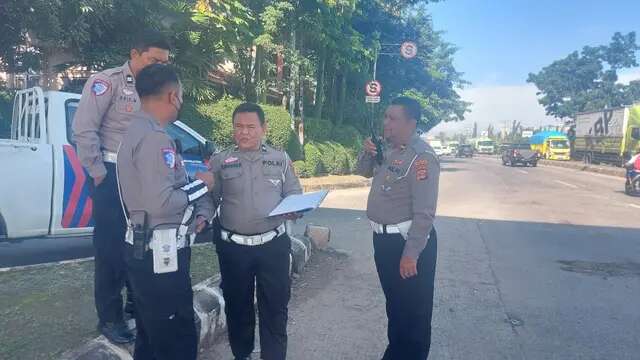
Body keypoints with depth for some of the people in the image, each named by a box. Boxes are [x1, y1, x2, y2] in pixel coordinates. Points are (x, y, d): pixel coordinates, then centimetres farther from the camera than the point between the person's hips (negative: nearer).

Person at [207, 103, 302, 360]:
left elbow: (294, 194, 8)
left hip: (273, 244, 0)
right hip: (233, 247, 0)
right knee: (238, 306, 15)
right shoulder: (220, 161, 4)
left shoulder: (280, 159, 7)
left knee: (275, 306, 6)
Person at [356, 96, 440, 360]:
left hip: (408, 241, -9)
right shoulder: (388, 149, 6)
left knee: (412, 310, 8)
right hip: (384, 238, 9)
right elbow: (364, 172, 21)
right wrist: (367, 153, 0)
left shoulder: (421, 157, -21)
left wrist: (411, 254, -24)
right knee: (393, 302, 25)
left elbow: (424, 212, -24)